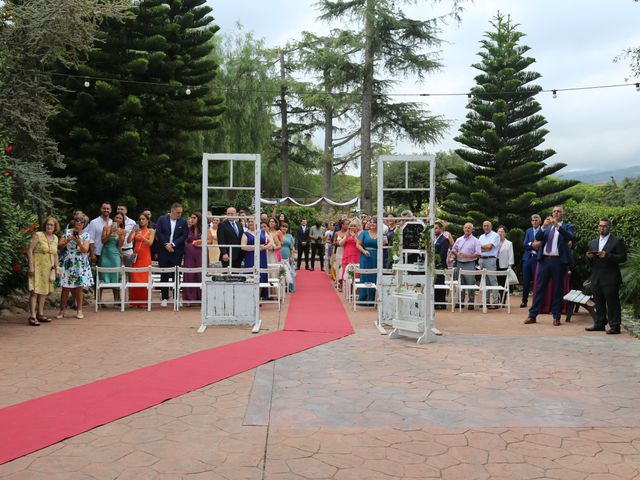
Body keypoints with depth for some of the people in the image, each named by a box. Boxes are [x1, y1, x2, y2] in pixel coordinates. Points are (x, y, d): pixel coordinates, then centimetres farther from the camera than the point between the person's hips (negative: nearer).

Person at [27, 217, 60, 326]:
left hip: (48, 268, 6)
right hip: (37, 266, -6)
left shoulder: (55, 238, 11)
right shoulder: (38, 235, -6)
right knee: (35, 290, -10)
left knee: (43, 291, 11)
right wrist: (31, 266, -16)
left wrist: (56, 268, 14)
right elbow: (30, 250, -9)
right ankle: (32, 316, -12)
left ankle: (40, 314, 19)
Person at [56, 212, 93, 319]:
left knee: (78, 288, 2)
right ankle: (61, 310, 9)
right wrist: (67, 241, -15)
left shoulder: (86, 235, 4)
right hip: (68, 264, 0)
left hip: (80, 265, 0)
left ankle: (79, 310, 12)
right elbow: (59, 246, 2)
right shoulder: (67, 232, 6)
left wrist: (78, 241, -21)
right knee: (65, 288, -1)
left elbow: (85, 250, -6)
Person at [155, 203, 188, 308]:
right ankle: (164, 298, 9)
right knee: (164, 275, 4)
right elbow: (158, 233, -2)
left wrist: (173, 244, -12)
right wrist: (166, 244, -11)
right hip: (163, 251, 0)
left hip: (177, 252, 0)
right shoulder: (162, 219, 3)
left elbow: (184, 236, -3)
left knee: (176, 275, 2)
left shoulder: (183, 222, 3)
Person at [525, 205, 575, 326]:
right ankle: (532, 315, 6)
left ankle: (556, 317, 10)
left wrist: (558, 225, -24)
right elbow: (537, 237, 1)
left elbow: (570, 237, -14)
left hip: (559, 261, -3)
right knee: (539, 288, 3)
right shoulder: (547, 226, 15)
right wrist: (543, 226, -16)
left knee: (557, 289, 3)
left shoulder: (567, 226, 6)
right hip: (544, 259, 3)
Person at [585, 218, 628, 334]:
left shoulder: (617, 241, 0)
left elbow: (623, 258, -8)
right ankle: (599, 324, 17)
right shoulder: (593, 242, 18)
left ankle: (615, 326, 0)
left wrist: (607, 255, -18)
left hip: (610, 279, -5)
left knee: (612, 303, -4)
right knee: (599, 303, 10)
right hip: (596, 279, 6)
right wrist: (589, 257, -3)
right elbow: (590, 261, 20)